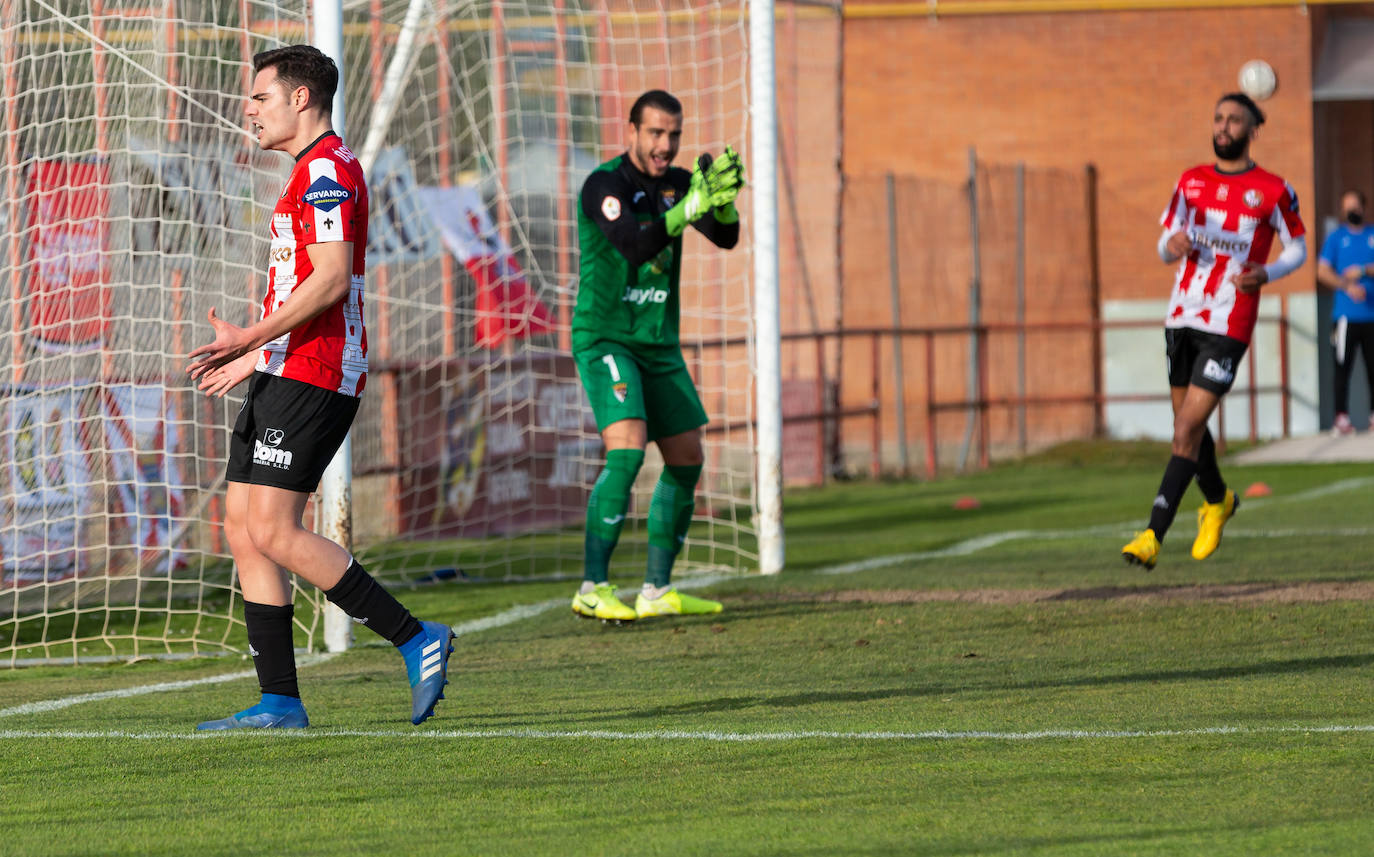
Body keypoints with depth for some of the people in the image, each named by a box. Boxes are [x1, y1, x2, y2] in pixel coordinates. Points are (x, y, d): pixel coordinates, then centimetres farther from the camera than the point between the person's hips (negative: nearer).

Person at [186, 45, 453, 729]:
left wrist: (250, 338, -21)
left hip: (311, 377, -11)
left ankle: (417, 640, -11)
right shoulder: (313, 173, 23)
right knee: (244, 532, 6)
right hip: (284, 375, 11)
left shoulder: (327, 169, -11)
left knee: (273, 532, -15)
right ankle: (279, 702, 4)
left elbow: (331, 280, -21)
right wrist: (251, 359, 26)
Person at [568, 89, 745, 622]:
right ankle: (593, 590, -20)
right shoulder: (604, 185, -14)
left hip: (659, 343, 8)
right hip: (605, 338, -8)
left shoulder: (676, 182, 7)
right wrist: (688, 207, -42)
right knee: (626, 450, -23)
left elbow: (725, 237, -5)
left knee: (687, 461, 7)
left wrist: (722, 197, -25)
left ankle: (657, 591, 14)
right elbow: (633, 243, -30)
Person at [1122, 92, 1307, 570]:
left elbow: (1297, 249, 8)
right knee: (1188, 424, 15)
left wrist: (1267, 273, -13)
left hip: (1229, 327, -5)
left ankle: (1153, 537, -16)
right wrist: (1173, 245, -10)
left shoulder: (1273, 190, -1)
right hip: (1182, 317, 5)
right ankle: (1217, 501, 43)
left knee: (1187, 430, -13)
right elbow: (1165, 247, 14)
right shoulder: (1191, 183, 11)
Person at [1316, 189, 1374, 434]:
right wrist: (1347, 286, -13)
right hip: (1346, 315, -1)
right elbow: (1323, 272, 0)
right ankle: (1341, 417, -9)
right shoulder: (1336, 237, 10)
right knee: (1343, 366, -8)